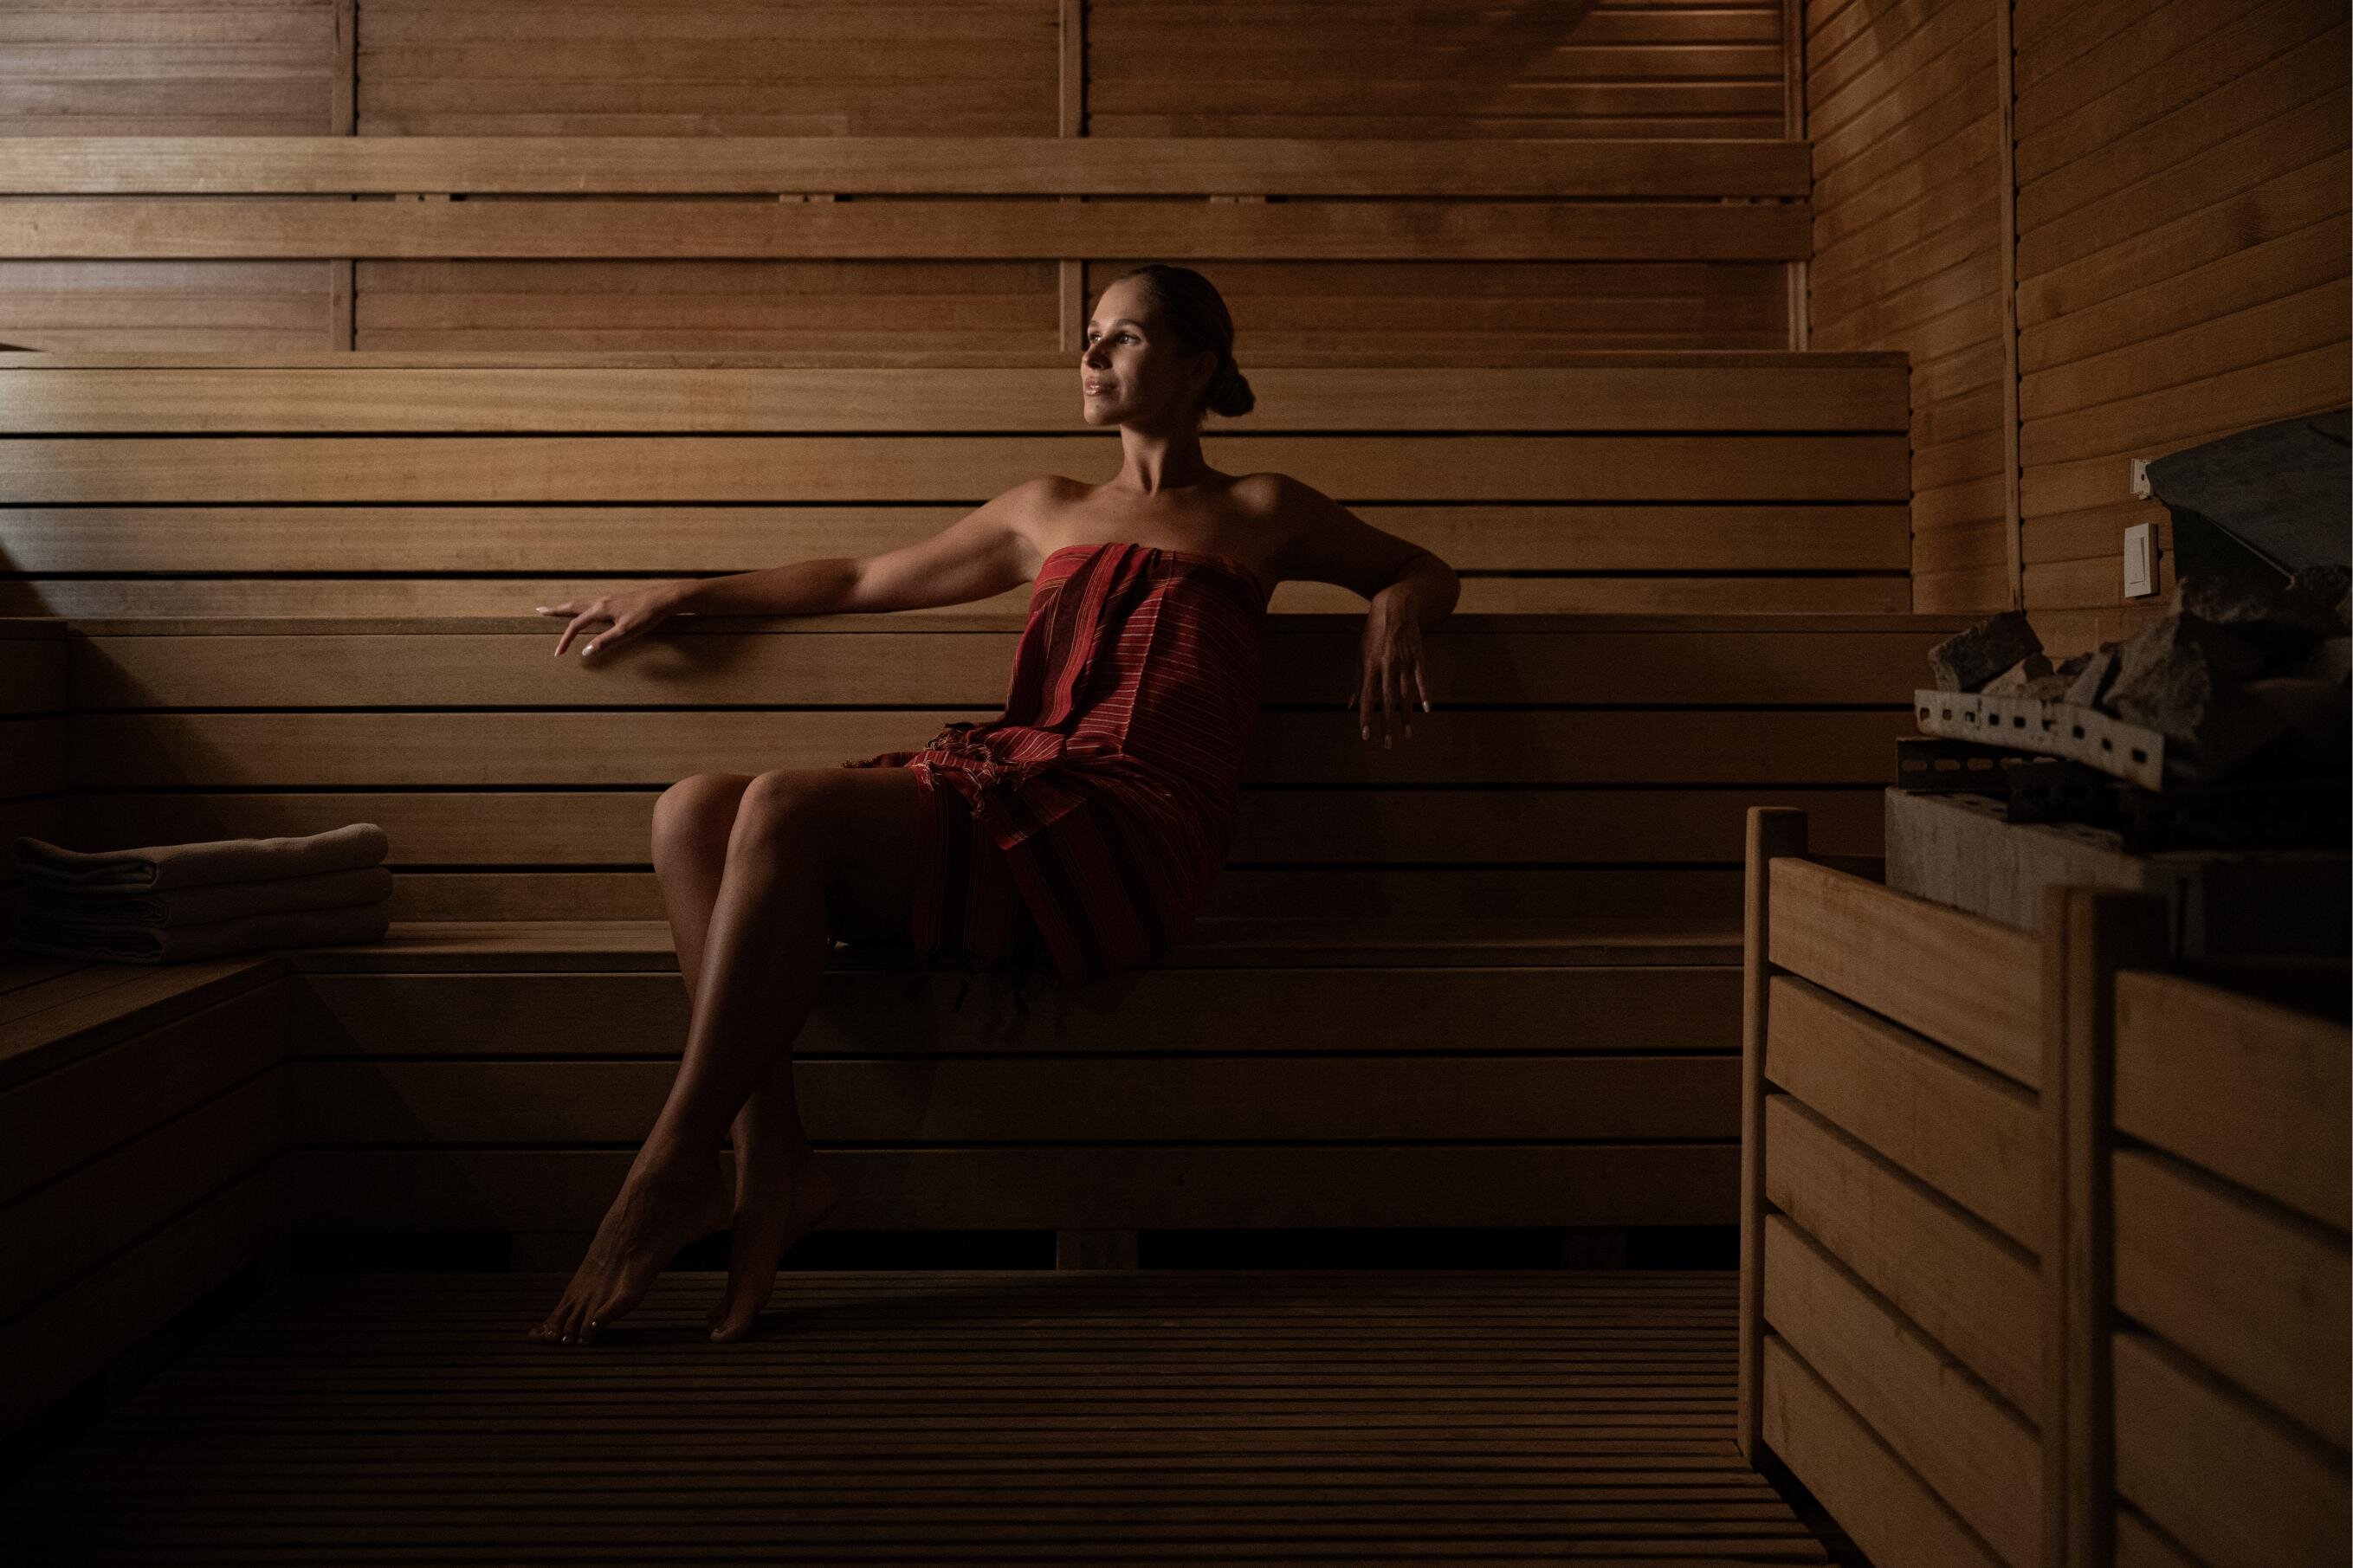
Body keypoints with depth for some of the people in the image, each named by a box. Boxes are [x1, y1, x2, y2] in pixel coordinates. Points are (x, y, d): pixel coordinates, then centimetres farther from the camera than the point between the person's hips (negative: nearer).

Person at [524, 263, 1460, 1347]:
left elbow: (1427, 571, 29)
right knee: (692, 812, -15)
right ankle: (771, 1162, -21)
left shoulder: (1261, 514, 20)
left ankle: (673, 1170, -20)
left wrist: (1393, 614, 4)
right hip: (1003, 788, 6)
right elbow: (861, 583, 34)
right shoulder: (1048, 512, 31)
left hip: (1128, 830, -6)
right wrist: (681, 596, 29)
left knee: (785, 808, -28)